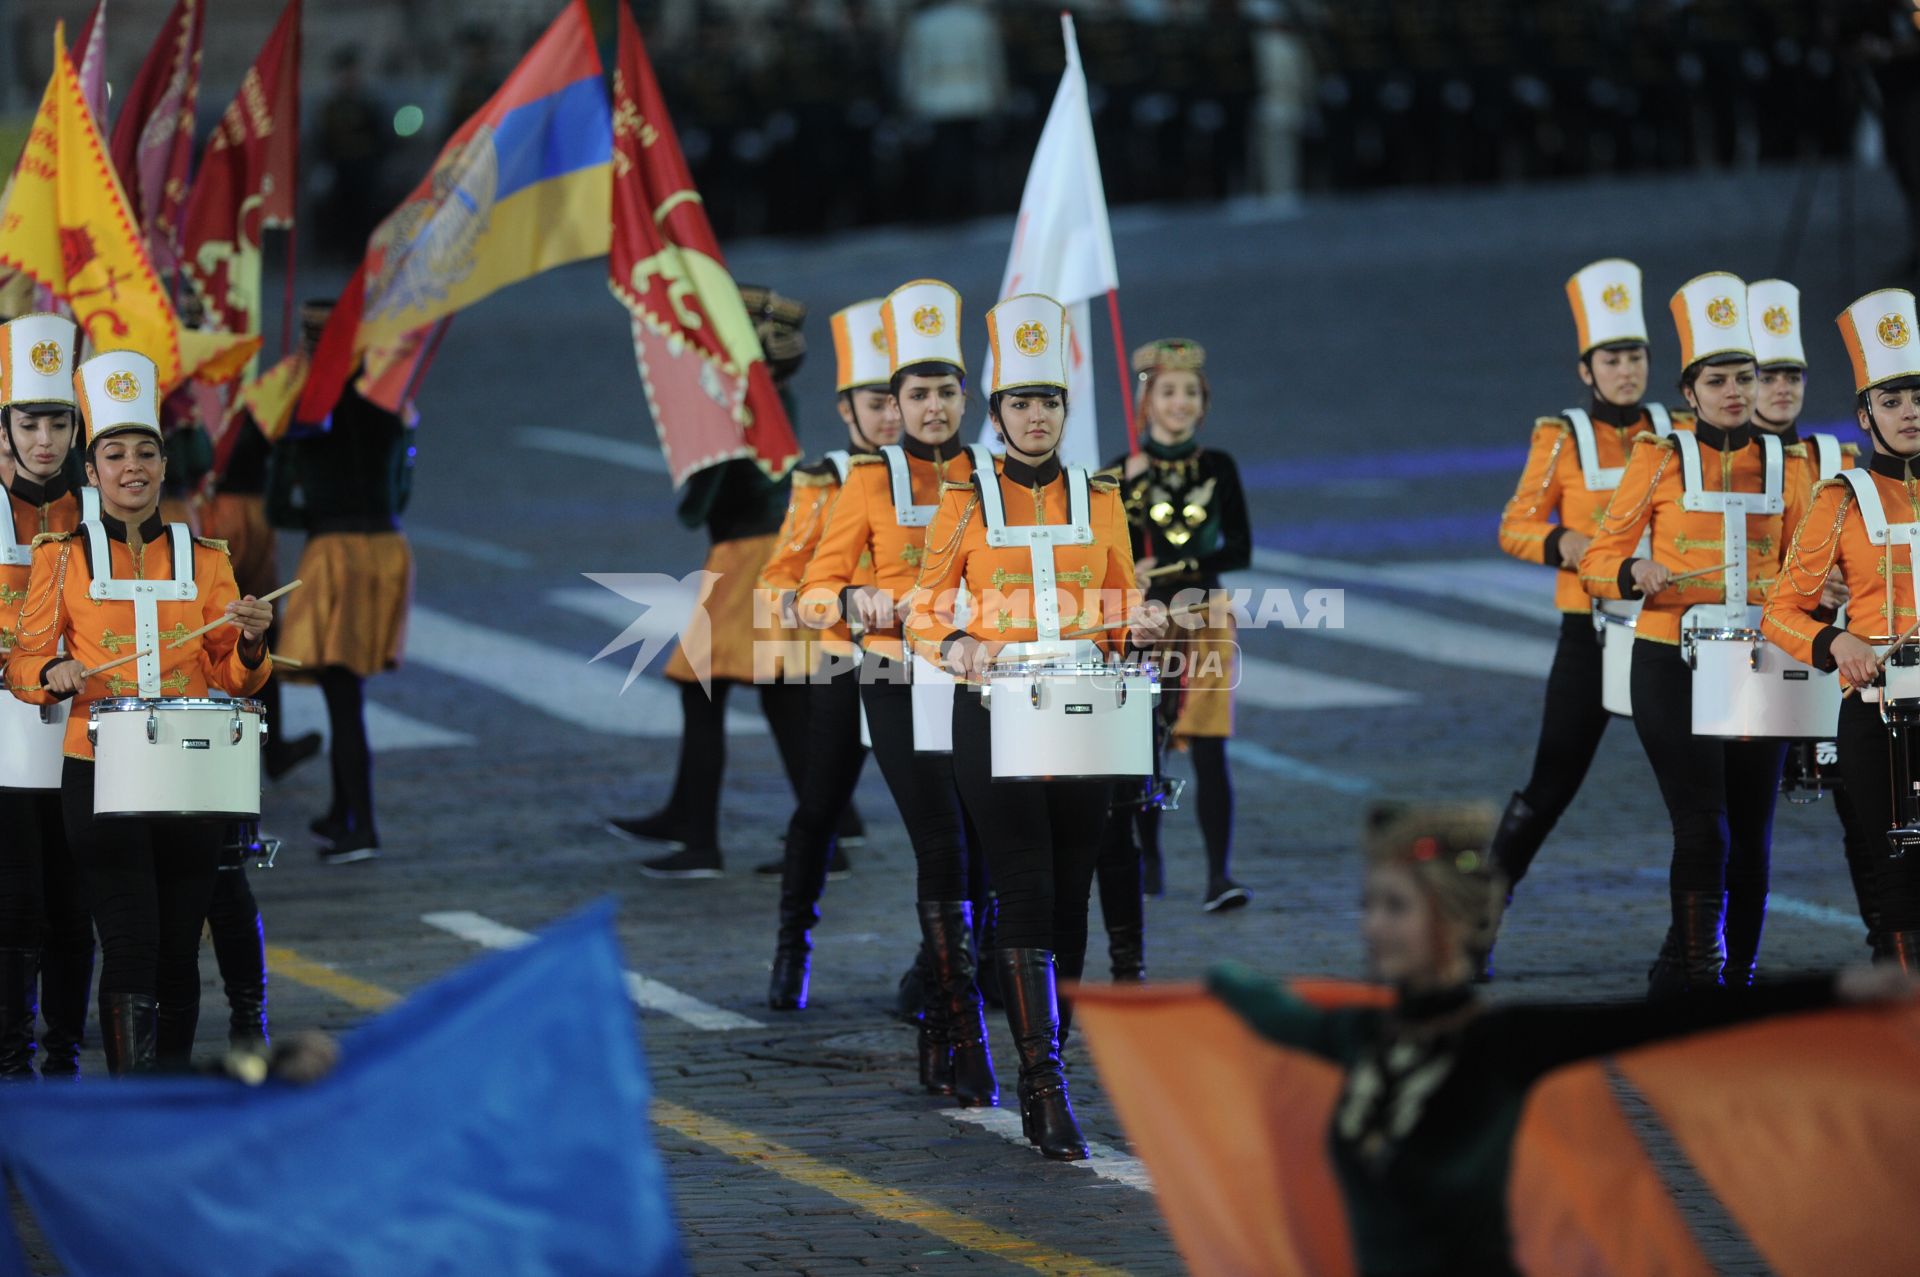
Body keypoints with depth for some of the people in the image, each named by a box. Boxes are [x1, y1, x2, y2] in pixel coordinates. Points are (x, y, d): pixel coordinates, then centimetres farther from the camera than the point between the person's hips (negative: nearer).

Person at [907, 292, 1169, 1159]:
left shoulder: (1099, 503, 10)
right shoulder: (966, 504, 3)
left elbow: (1123, 609, 15)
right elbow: (925, 610, 4)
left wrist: (1140, 629, -9)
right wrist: (956, 648, -18)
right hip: (995, 713, -3)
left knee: (1069, 897, 6)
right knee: (1026, 895, -11)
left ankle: (1045, 1071, 18)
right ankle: (1045, 1084, -16)